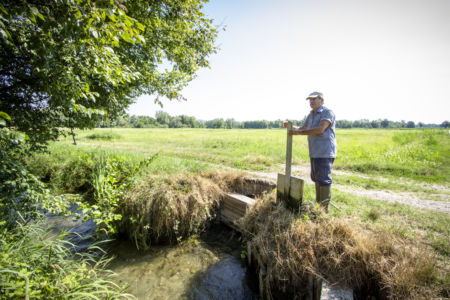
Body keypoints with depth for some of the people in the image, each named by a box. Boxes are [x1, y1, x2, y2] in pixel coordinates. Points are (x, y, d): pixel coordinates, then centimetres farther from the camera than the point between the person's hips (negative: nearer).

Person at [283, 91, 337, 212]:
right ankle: (318, 203, 31)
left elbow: (320, 130, -24)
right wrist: (290, 126, 2)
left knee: (324, 180, -5)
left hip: (325, 152, -8)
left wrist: (298, 132, -23)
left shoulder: (328, 113, -10)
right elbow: (302, 129, 20)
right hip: (315, 153, 9)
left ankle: (324, 209, 5)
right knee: (316, 178, 16)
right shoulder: (311, 115, 15)